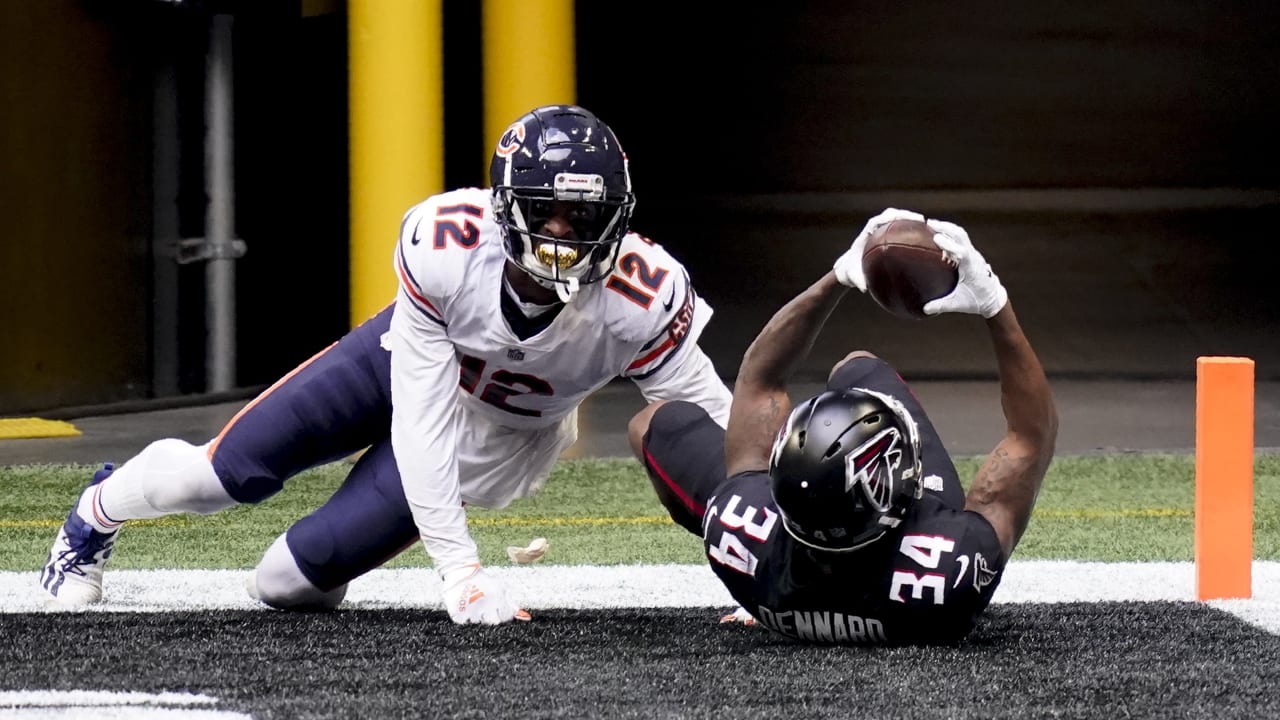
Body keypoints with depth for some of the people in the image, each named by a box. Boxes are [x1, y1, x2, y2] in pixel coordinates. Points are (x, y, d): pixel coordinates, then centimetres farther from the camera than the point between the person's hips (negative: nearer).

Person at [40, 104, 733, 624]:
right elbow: (420, 420, -31)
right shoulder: (445, 245, -34)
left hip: (497, 437, 0)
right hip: (414, 362, 0)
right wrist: (459, 564, -35)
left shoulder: (640, 301, -36)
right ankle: (98, 512, 34)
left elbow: (715, 424, -25)